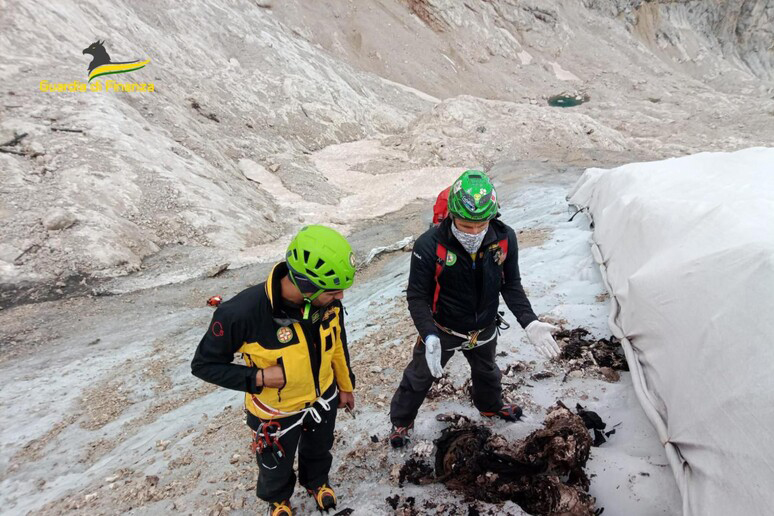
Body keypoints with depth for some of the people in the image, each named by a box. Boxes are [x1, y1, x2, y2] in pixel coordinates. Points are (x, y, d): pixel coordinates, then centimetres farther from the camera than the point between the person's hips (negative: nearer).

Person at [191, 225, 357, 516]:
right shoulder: (243, 313, -38)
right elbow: (204, 364, -21)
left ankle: (316, 481, 66)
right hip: (277, 412, -3)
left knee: (318, 451, 32)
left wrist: (345, 386, 9)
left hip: (323, 399, 3)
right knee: (277, 467, 27)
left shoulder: (328, 300, -24)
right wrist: (257, 378, -32)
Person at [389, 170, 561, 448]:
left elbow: (511, 286, -8)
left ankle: (491, 406, 65)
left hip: (484, 329, 4)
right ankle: (401, 421, 47)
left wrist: (530, 322, -20)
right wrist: (430, 336, -37)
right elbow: (417, 296, -23)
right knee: (419, 377, 19)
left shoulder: (505, 239, -23)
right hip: (442, 330, -3)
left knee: (487, 372, 32)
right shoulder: (429, 245, -33)